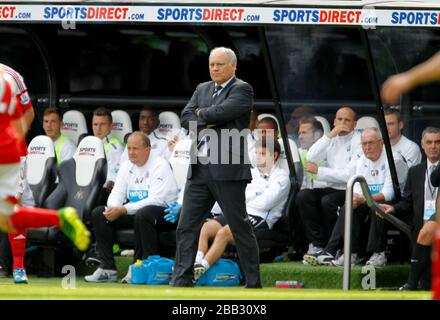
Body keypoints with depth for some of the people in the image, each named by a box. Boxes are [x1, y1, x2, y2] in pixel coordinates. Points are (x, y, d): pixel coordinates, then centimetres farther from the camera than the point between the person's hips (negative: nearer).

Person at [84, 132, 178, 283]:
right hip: (135, 212, 7)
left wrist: (123, 210, -28)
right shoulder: (127, 167, 10)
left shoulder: (159, 166, -12)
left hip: (164, 212, -7)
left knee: (143, 214, -40)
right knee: (98, 213, -7)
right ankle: (107, 269, -12)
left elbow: (155, 200, -23)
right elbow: (117, 193, 5)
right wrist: (113, 209, -21)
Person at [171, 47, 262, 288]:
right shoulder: (202, 89, 17)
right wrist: (206, 123, -9)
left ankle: (254, 284, 6)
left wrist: (202, 114, 0)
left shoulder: (242, 90, -3)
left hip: (227, 169, -6)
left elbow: (222, 111, -18)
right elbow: (186, 118, 7)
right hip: (199, 169, 7)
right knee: (186, 227, 2)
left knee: (240, 227, -1)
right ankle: (181, 282, 4)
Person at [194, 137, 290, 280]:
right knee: (204, 228, -20)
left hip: (260, 218, -7)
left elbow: (265, 203, -9)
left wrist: (244, 201, 2)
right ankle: (195, 264, -35)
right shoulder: (251, 172, 26)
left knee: (223, 233, -33)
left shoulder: (281, 177, 5)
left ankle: (201, 269, -42)